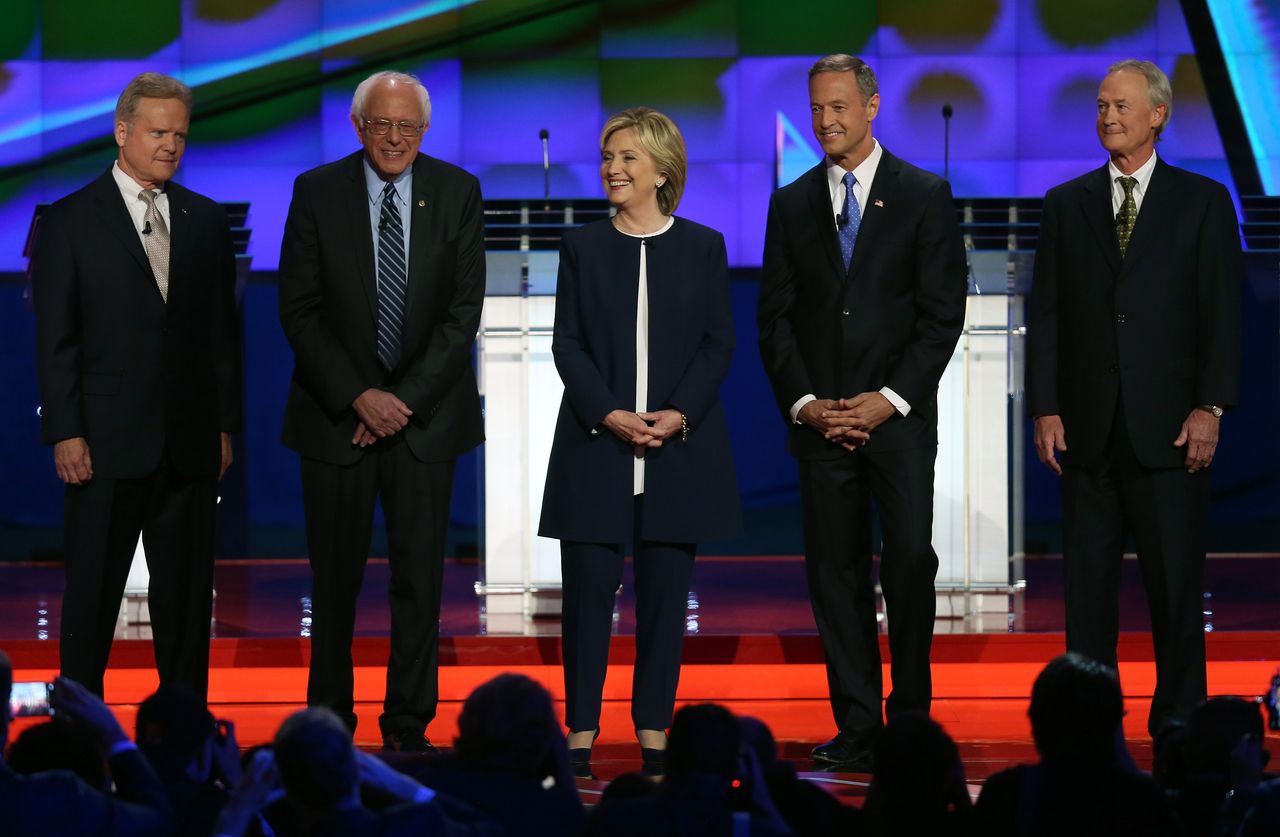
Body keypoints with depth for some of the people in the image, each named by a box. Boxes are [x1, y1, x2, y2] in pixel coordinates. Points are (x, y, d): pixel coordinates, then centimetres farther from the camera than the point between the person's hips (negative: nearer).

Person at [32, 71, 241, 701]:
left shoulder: (207, 221, 11)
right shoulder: (68, 221, 0)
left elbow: (223, 331, 12)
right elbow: (54, 338, -3)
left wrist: (225, 424, 6)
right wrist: (65, 434, -9)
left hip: (191, 444, 3)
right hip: (106, 443, -3)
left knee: (187, 596, 7)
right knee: (93, 595, 2)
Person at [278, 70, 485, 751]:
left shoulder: (456, 193, 1)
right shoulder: (317, 192, -1)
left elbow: (463, 310, -2)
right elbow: (299, 311, -3)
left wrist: (406, 400, -11)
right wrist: (358, 396, -12)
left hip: (425, 410, 1)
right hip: (337, 413, 0)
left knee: (420, 577, 1)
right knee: (335, 576, 4)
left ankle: (409, 725, 9)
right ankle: (328, 718, 15)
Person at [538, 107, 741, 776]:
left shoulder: (703, 247, 5)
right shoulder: (582, 246, 7)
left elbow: (719, 344, 3)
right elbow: (567, 343, 2)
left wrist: (679, 414, -12)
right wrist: (610, 415, -13)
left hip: (680, 446, 0)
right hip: (596, 444, 0)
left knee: (665, 588, 2)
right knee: (589, 584, -3)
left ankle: (654, 733, 9)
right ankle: (581, 730, 3)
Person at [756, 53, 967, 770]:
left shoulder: (925, 195, 2)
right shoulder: (792, 204, 12)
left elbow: (944, 312, -2)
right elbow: (775, 316, 10)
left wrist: (890, 399, -11)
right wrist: (803, 401, -3)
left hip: (899, 416, -3)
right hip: (820, 417, 3)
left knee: (911, 562, -8)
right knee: (836, 571, 2)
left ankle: (911, 718, 3)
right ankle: (857, 726, 6)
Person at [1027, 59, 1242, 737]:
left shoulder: (1203, 202, 5)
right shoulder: (1066, 205, 11)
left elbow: (1222, 314, 0)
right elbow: (1045, 316, 9)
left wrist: (1209, 407, -9)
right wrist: (1045, 408, 0)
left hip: (1169, 423, -2)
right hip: (1086, 424, 2)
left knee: (1175, 578, 0)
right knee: (1087, 578, 4)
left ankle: (1179, 719, 7)